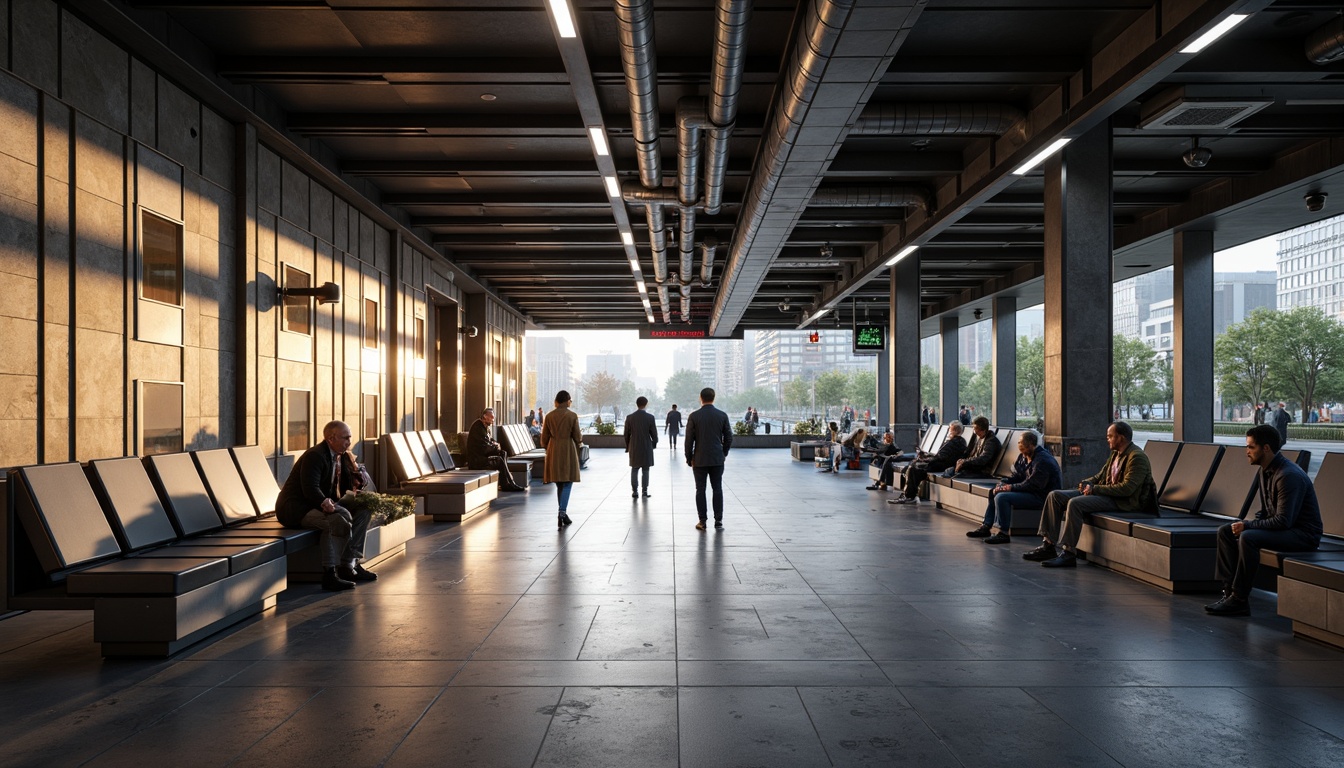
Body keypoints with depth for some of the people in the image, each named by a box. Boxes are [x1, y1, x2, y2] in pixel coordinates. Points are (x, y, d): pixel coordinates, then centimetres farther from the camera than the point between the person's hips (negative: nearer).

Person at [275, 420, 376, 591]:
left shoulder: (339, 457, 11)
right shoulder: (315, 455, -18)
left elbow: (345, 487, 14)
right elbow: (310, 488, -29)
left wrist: (356, 481, -8)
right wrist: (325, 502, -46)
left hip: (318, 504, 10)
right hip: (295, 508, -10)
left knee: (362, 511, -2)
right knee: (339, 518, -33)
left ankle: (349, 565, -3)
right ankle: (329, 575, -29)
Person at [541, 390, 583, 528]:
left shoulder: (549, 416, 2)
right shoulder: (572, 416, -7)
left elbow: (544, 438, 6)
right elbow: (577, 437, -5)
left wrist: (547, 449, 24)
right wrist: (581, 437, 18)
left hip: (553, 452, 4)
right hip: (568, 451, -3)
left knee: (559, 484, 14)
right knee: (567, 483, 0)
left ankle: (563, 513, 19)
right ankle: (562, 512, -15)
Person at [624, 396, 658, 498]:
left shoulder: (629, 417, -4)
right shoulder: (650, 417, -8)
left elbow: (627, 434, 1)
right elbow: (654, 433, -5)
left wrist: (628, 446, 14)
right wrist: (654, 444, 13)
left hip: (634, 448, 1)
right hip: (647, 448, -1)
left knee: (634, 470, 9)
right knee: (645, 470, 6)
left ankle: (634, 492, 7)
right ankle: (644, 491, 6)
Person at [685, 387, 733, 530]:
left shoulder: (694, 416, -7)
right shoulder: (722, 415, -1)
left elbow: (689, 439, -6)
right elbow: (728, 437, 2)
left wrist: (689, 458, 4)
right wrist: (724, 453, 16)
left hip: (700, 459, -1)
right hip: (717, 459, 1)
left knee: (700, 490, 5)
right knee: (717, 489, 6)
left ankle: (702, 521, 6)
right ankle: (718, 521, 6)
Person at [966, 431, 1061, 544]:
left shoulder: (1042, 460, -22)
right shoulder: (1023, 457, 8)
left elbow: (1033, 485, -26)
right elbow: (1016, 476, 14)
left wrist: (1012, 487, -20)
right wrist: (1002, 484, -4)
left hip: (1042, 496, -11)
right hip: (1031, 491, 11)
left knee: (1002, 497, -24)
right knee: (993, 492, 12)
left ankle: (1004, 534, -17)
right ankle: (986, 527, 12)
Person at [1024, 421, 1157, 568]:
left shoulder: (1137, 457, -13)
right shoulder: (1115, 454, 17)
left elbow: (1127, 488, -22)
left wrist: (1095, 489, -19)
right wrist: (1087, 483, 0)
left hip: (1122, 501, -10)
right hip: (1105, 493, 10)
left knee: (1075, 503, -31)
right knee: (1055, 496, -4)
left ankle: (1068, 553, -27)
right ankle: (1048, 545, -8)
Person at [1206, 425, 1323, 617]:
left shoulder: (1289, 476, -23)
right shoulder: (1266, 470, 7)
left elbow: (1283, 521, -27)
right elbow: (1265, 511, 16)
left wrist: (1248, 526, -21)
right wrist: (1248, 524, -3)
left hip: (1303, 534, -10)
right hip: (1281, 527, 10)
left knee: (1248, 538, -31)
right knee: (1225, 531, 0)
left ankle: (1239, 600, -23)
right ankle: (1229, 591, -7)